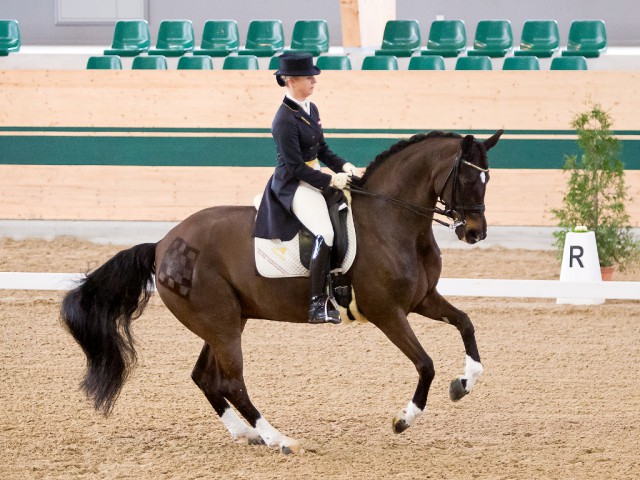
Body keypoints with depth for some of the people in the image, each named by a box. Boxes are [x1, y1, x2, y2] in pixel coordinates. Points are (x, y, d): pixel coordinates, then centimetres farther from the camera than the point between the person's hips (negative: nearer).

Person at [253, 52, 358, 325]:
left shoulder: (311, 110, 10)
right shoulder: (285, 121, -18)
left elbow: (321, 150, 19)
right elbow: (296, 167, -19)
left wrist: (341, 166, 2)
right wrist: (330, 181, -19)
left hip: (315, 176, 10)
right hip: (293, 185, -10)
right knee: (325, 234, -26)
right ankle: (318, 304, -26)